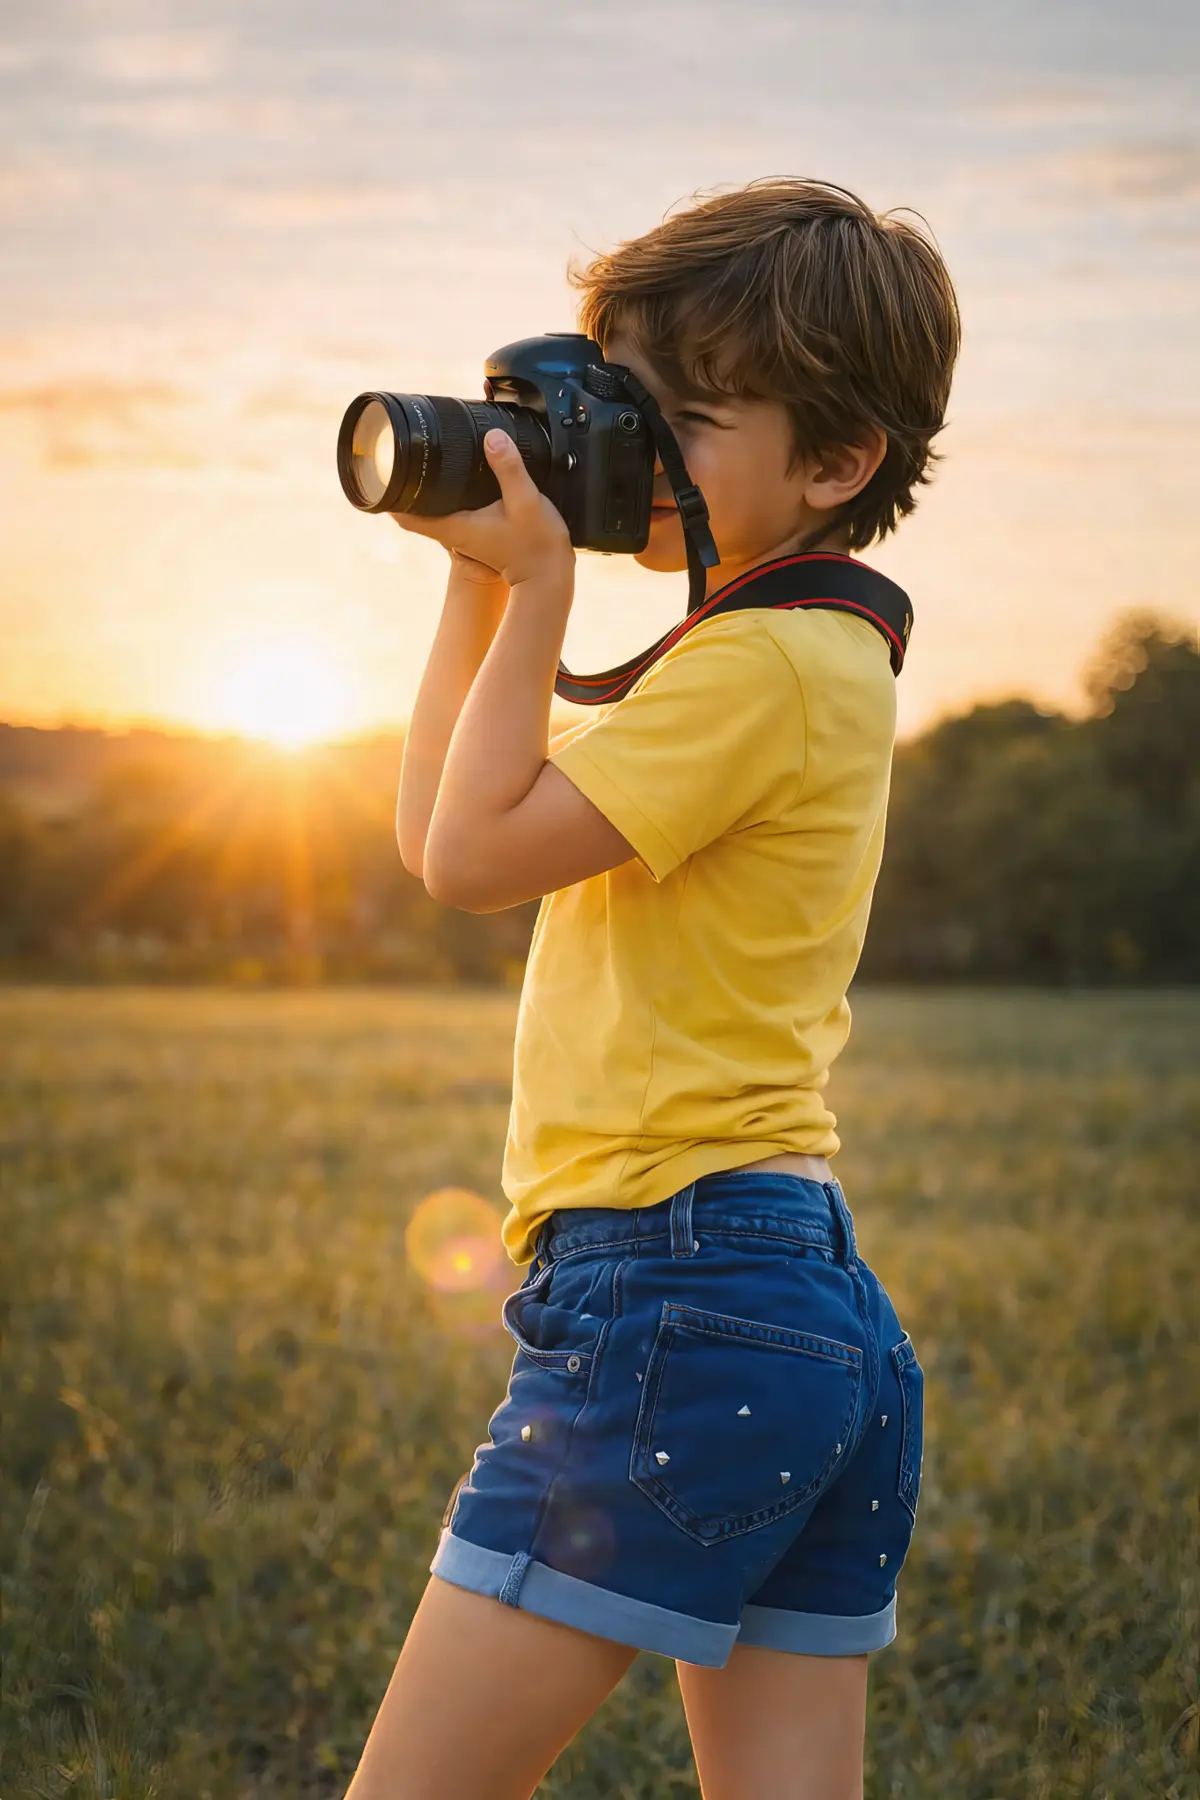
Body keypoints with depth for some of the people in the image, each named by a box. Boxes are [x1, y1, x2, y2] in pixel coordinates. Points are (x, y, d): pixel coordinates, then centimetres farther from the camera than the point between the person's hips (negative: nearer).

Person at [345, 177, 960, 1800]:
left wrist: (539, 584, -6)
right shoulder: (811, 657, 20)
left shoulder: (762, 662, -11)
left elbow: (470, 849, -12)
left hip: (676, 1298, -10)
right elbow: (438, 819, 23)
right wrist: (483, 565, 15)